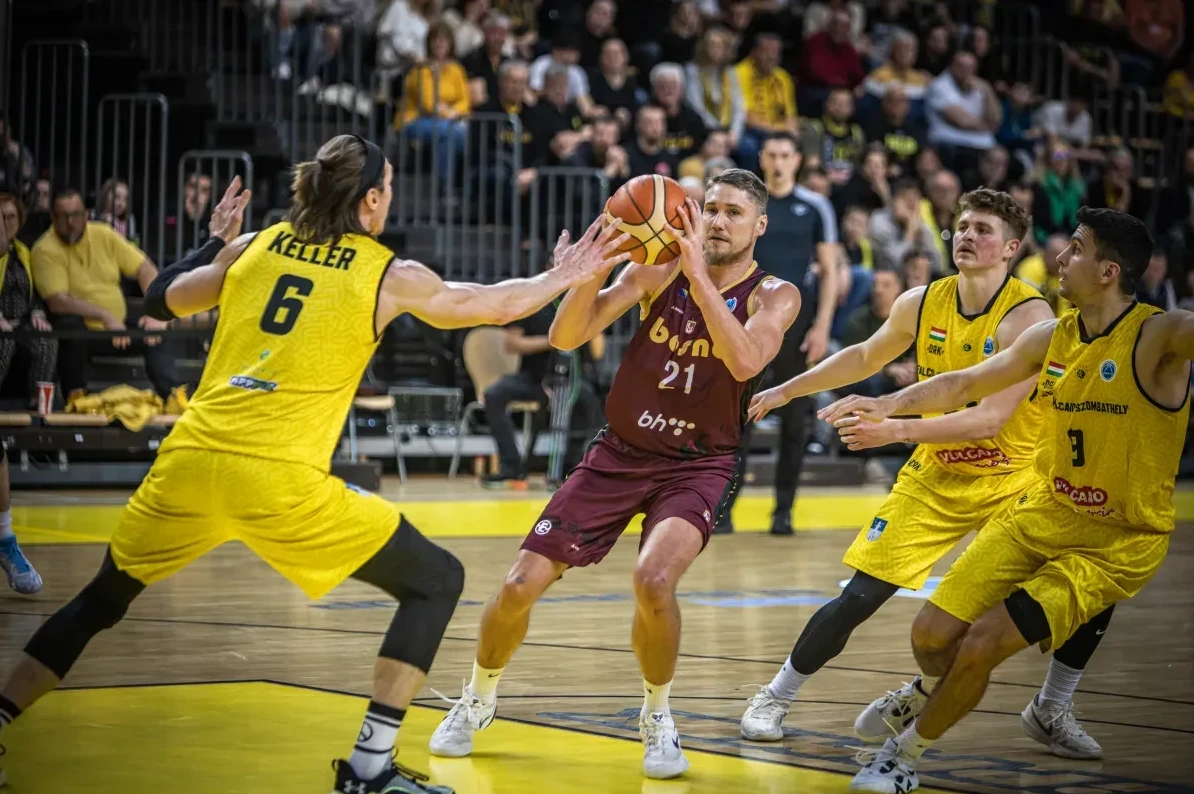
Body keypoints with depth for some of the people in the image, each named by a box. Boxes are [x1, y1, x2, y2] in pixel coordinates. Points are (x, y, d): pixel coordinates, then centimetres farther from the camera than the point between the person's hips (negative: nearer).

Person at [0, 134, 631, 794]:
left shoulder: (252, 247, 14)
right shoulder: (389, 276, 6)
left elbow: (160, 299, 26)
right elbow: (495, 306, 18)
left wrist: (215, 242, 40)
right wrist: (563, 277, 35)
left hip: (188, 461, 5)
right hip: (279, 480, -5)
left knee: (103, 598, 27)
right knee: (436, 581, 9)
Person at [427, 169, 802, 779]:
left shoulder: (774, 296, -7)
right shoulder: (658, 270, -3)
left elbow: (745, 361, -29)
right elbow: (566, 337, -11)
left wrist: (698, 274, -32)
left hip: (698, 464, -2)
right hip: (619, 453, 2)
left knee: (653, 578, -30)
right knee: (522, 584, -3)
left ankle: (657, 719, -4)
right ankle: (478, 700, 25)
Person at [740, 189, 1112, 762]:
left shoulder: (1028, 316, -20)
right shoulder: (920, 304, -5)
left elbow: (990, 418, -28)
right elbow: (866, 357, 17)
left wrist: (897, 430, -33)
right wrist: (786, 391, 18)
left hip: (1014, 479, -2)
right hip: (935, 477, 2)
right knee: (860, 596, -6)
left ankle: (1053, 710, 5)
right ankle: (774, 699, 11)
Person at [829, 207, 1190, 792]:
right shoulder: (1051, 337, 4)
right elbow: (969, 383, 15)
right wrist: (890, 406, 7)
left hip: (1116, 541, -6)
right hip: (1040, 514, 6)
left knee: (981, 645, -15)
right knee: (932, 635, 1)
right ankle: (945, 689, 37)